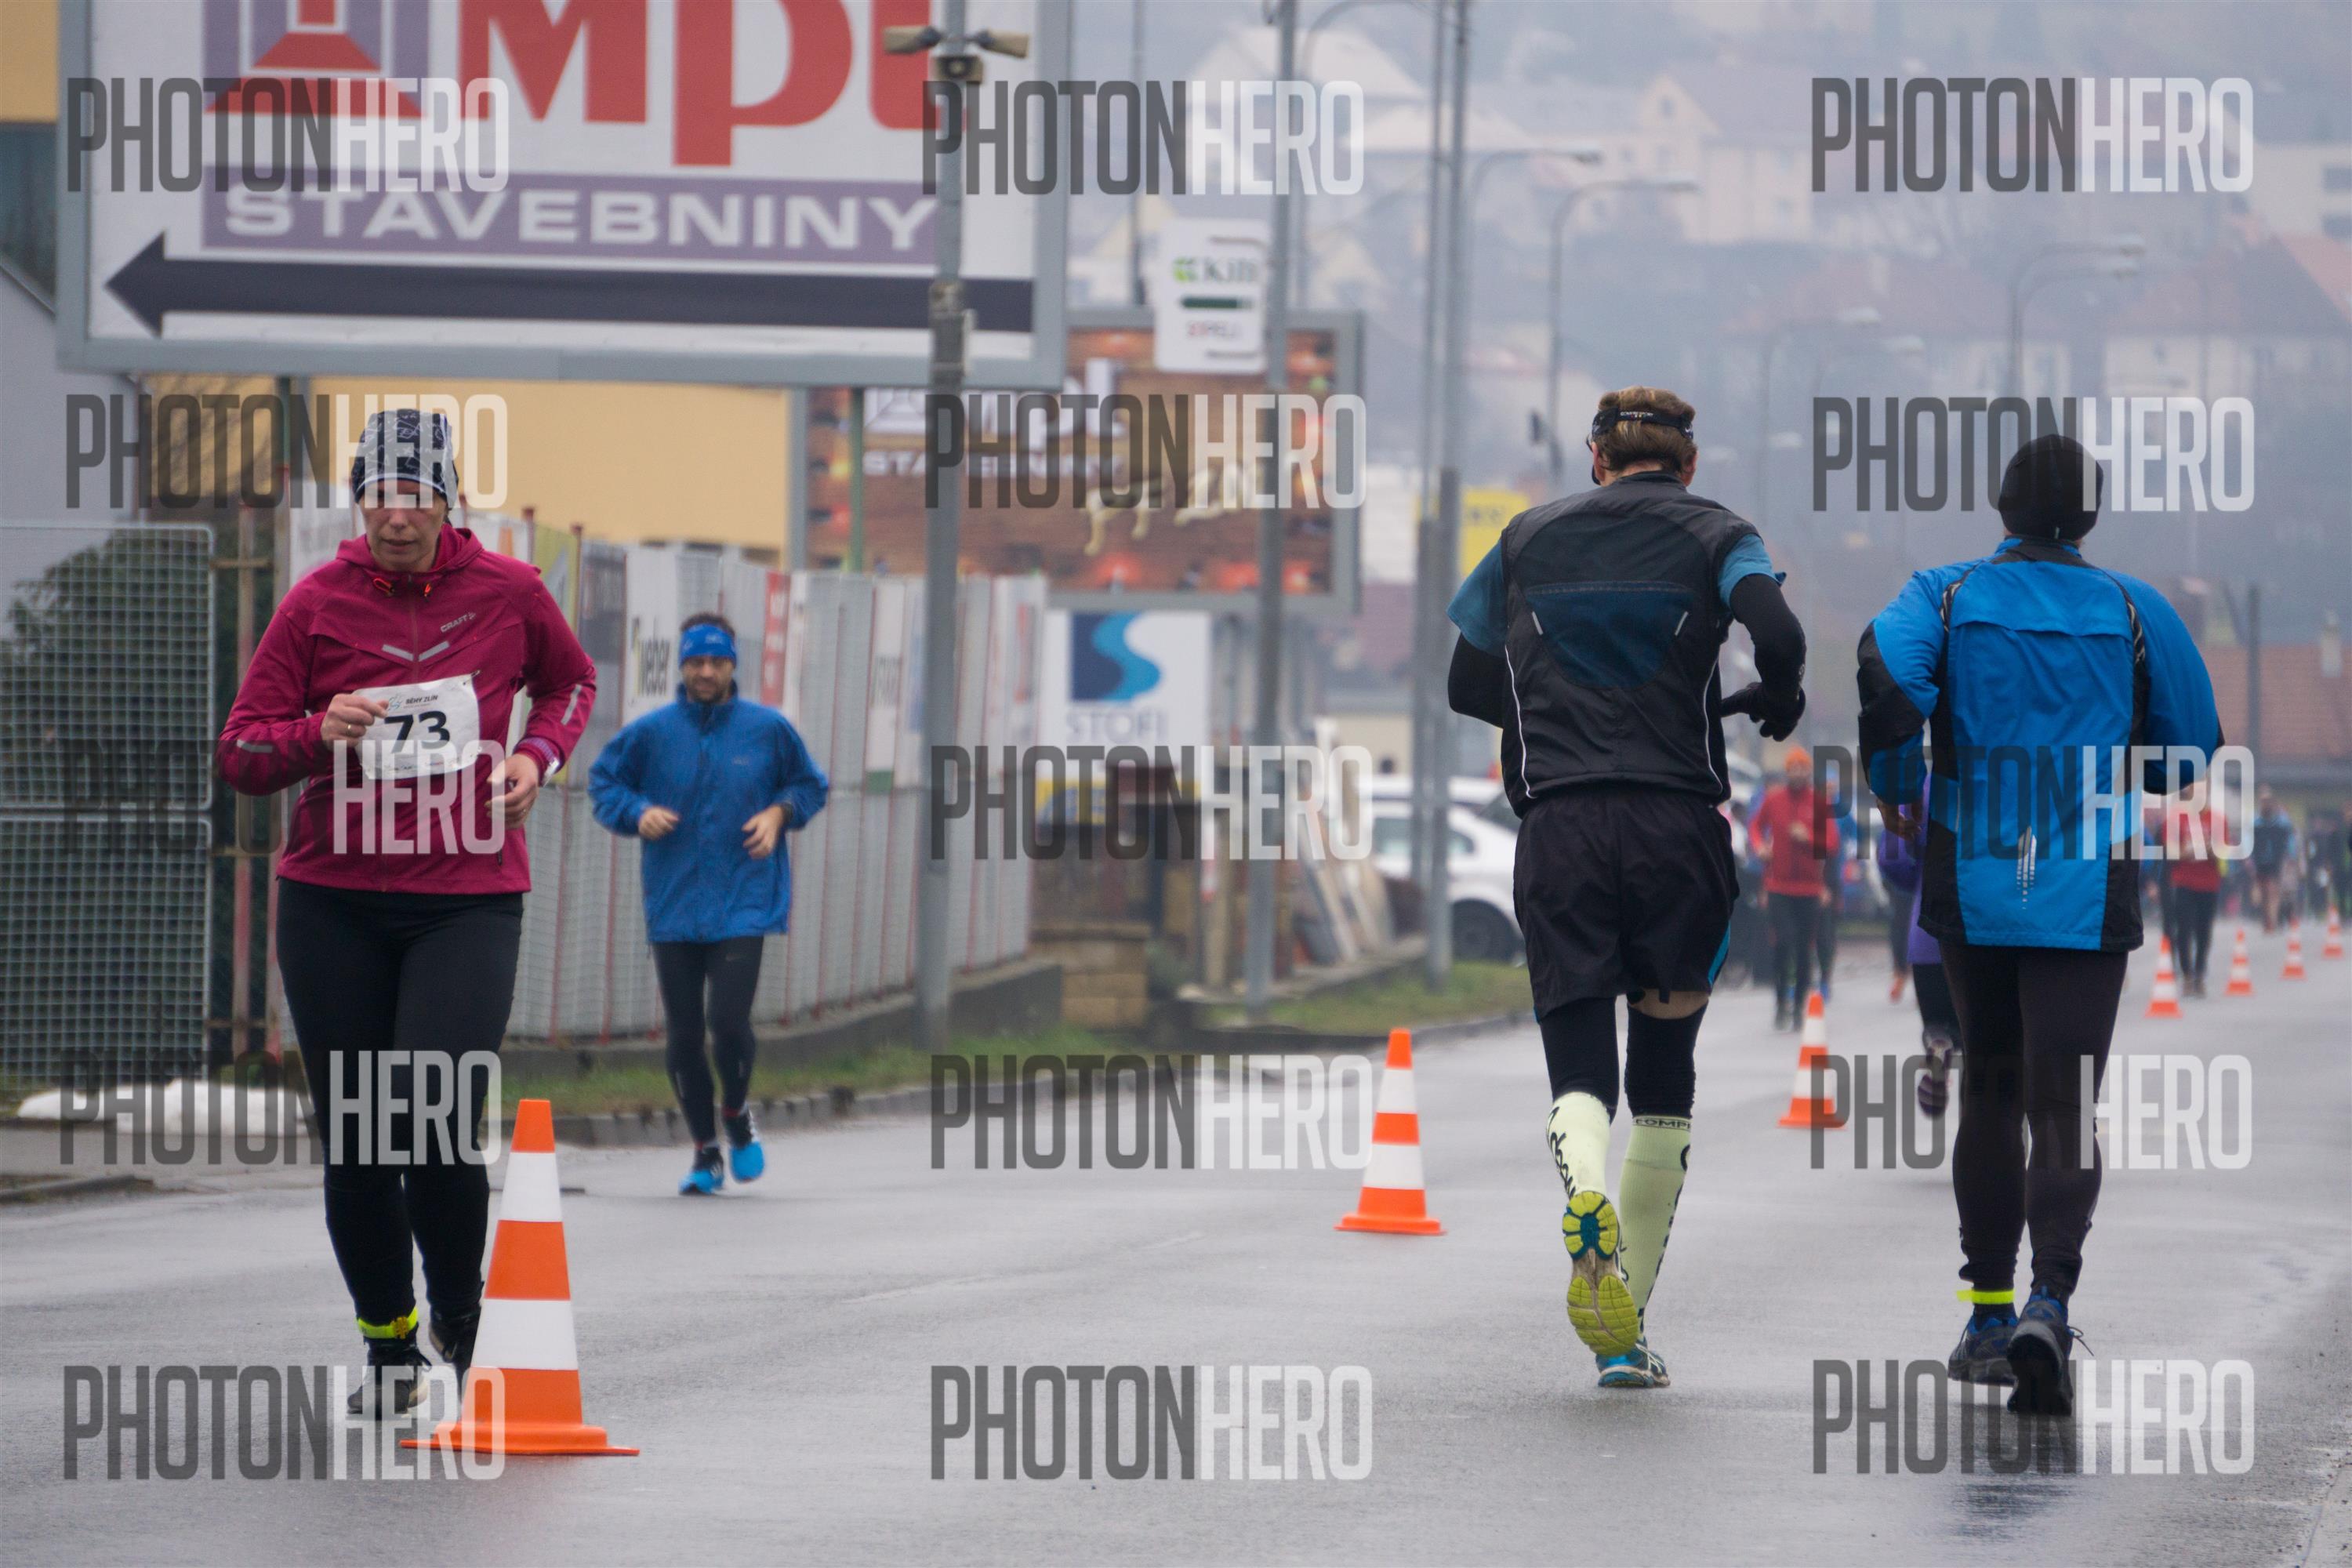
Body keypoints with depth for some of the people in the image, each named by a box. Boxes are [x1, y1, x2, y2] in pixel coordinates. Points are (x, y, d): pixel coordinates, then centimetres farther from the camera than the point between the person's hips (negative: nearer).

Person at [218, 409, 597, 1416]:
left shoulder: (507, 593, 3)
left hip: (469, 896, -1)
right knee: (354, 1142, 4)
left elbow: (570, 681, 24)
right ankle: (389, 1349, 23)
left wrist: (536, 756, 5)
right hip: (334, 905, 1)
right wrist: (320, 732, -17)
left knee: (439, 1130, -14)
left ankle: (463, 1327, 9)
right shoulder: (316, 603, 1)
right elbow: (239, 756, 2)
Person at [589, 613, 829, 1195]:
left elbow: (810, 785, 16)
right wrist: (637, 813, -7)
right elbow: (603, 781, 12)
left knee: (729, 1021, -15)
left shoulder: (768, 728, 1)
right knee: (684, 1035, 3)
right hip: (673, 907, 2)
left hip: (744, 904, -2)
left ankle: (737, 1114, 17)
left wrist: (780, 813, -3)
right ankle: (706, 1153, 20)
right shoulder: (651, 732, 1)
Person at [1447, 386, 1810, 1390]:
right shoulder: (1715, 536, 10)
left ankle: (1588, 1205, -38)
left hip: (1557, 823, 1)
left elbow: (1467, 685, 21)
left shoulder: (1531, 538, 17)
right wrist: (1776, 702, 11)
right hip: (1678, 821, -1)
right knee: (1663, 1076, 10)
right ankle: (1629, 1326, 9)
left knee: (1578, 1066, -3)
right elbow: (1778, 636, -10)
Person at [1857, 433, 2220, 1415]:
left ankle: (1988, 1315, 20)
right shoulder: (2134, 612, 3)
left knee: (1989, 1092, 18)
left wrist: (1892, 787, -3)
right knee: (2062, 1109, -5)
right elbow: (2193, 744, 7)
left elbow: (1887, 669, -17)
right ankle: (2050, 1305, -27)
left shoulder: (1946, 596, 3)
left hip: (1970, 888, 2)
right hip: (2087, 893, -1)